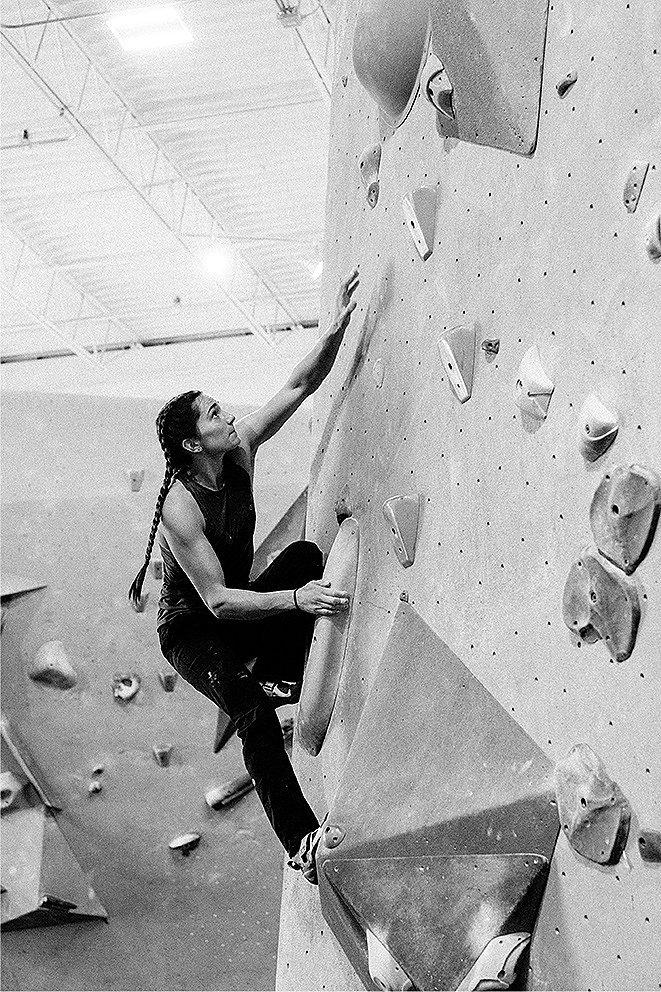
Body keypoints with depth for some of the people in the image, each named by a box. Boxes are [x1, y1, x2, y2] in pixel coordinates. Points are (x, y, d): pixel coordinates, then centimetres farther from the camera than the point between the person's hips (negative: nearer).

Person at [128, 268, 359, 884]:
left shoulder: (240, 450, -11)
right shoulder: (180, 509, -31)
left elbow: (299, 387, -11)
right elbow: (218, 601, -33)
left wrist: (336, 330, -26)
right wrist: (295, 600, -43)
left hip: (238, 609, 7)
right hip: (191, 630, -7)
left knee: (306, 555, -18)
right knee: (253, 714, -31)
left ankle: (280, 676, -9)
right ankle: (301, 843, -23)